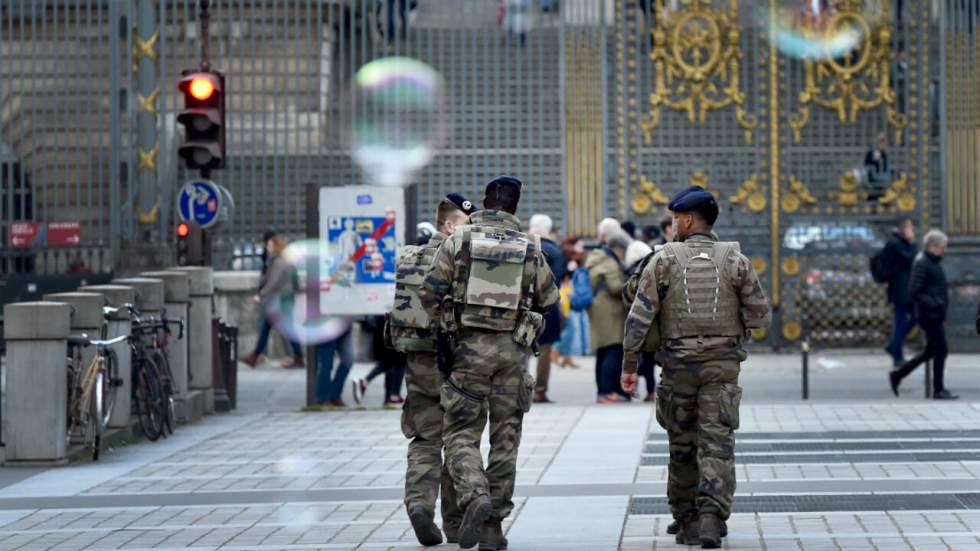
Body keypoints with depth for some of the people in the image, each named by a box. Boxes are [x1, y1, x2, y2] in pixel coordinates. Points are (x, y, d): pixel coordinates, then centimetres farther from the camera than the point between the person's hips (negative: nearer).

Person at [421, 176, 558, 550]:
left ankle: (475, 497, -21)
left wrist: (443, 327, 11)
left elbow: (430, 294, -3)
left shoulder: (459, 240, -1)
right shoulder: (529, 248, 3)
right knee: (505, 438, 8)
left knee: (461, 433, 5)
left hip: (470, 347, -1)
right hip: (513, 350, 1)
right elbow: (549, 300, 9)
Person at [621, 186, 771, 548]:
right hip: (722, 366, 0)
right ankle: (711, 519, -18)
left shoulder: (665, 259, -4)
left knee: (682, 446, 14)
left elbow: (639, 317, -8)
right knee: (717, 447, -2)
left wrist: (629, 366, 0)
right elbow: (761, 316, -1)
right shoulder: (735, 260, -2)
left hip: (678, 365, 0)